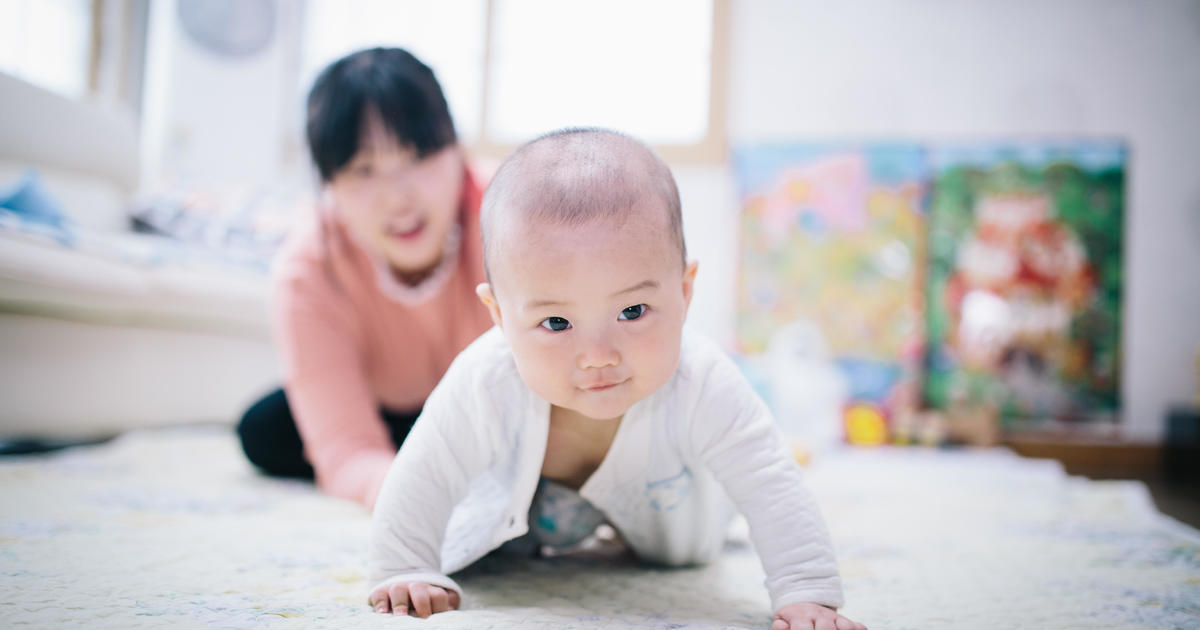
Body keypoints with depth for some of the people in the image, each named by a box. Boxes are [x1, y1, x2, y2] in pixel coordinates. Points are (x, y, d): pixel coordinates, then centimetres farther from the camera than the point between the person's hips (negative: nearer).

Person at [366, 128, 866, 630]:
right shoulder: (483, 388, -44)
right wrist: (403, 572, -24)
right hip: (519, 489, 0)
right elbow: (422, 481, -28)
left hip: (655, 495, 1)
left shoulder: (704, 388, -44)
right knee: (451, 549, 14)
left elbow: (773, 493, -36)